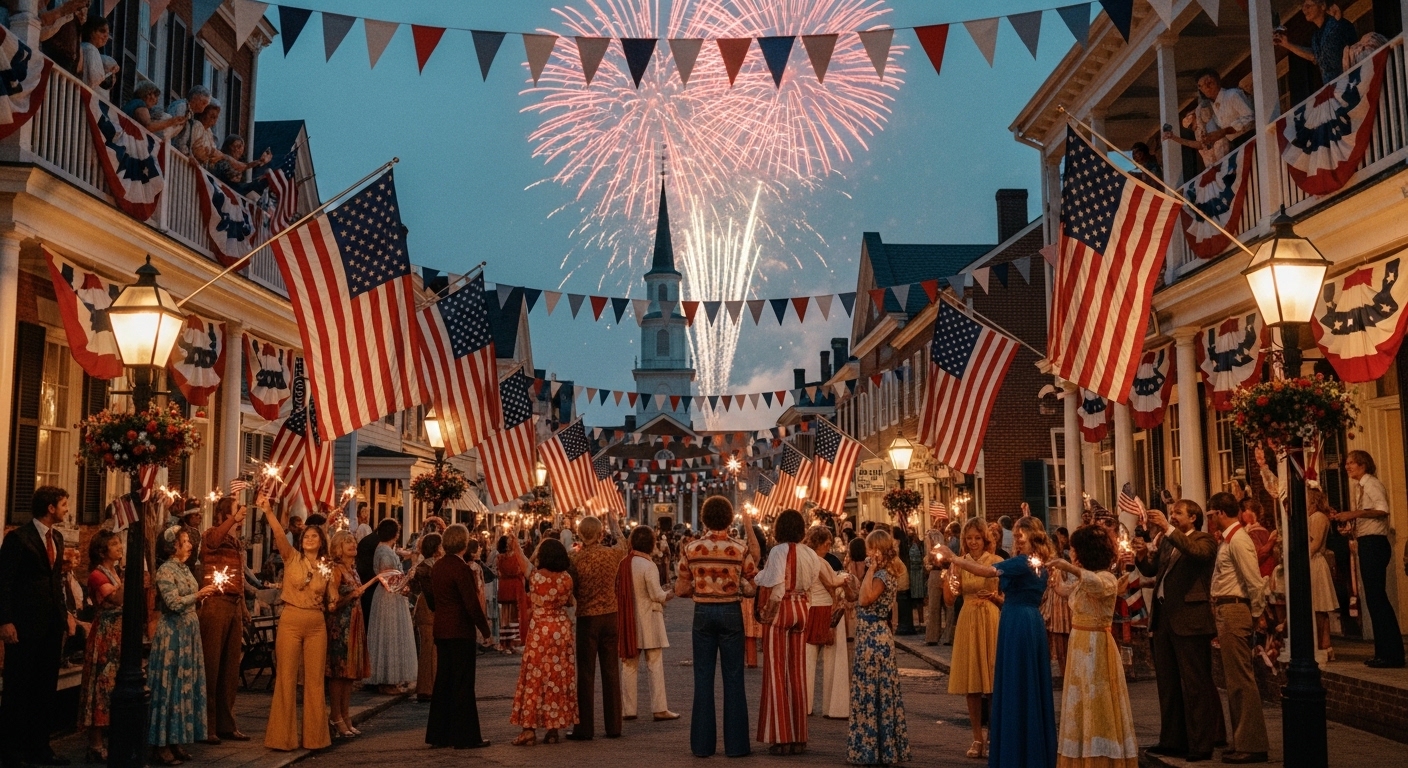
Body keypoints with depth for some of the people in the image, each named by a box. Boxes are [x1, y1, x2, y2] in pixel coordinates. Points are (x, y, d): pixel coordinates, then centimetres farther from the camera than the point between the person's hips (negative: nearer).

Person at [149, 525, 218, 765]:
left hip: (189, 631, 8)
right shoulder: (165, 570, -11)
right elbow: (174, 603, -19)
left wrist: (205, 593, 1)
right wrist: (199, 594, -19)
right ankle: (163, 745, 4)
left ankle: (177, 740, 16)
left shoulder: (185, 569, 13)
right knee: (170, 685, -3)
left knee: (186, 684, 9)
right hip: (173, 633, -8)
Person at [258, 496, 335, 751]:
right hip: (291, 621, -2)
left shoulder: (326, 568, 9)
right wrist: (267, 511, -27)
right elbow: (280, 534, -15)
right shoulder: (292, 558, 2)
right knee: (286, 678, 0)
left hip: (317, 625, 2)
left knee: (314, 680, 6)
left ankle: (314, 735, 15)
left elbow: (332, 600, 13)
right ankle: (283, 736, 8)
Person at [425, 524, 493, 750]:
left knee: (443, 681, 14)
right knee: (463, 684, -2)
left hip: (441, 631, 8)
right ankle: (465, 736, 3)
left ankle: (438, 734, 20)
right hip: (461, 632, -8)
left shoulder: (437, 566, 8)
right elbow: (472, 604, -19)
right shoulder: (461, 568, -18)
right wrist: (485, 629, -9)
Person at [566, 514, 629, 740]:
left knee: (586, 673, 3)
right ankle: (613, 726, 15)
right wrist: (613, 522, 35)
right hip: (610, 617, 3)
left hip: (587, 618, -2)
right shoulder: (612, 554, -4)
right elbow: (623, 543, 20)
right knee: (611, 672, 10)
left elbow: (572, 591, -5)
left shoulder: (575, 558, -13)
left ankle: (584, 728, 6)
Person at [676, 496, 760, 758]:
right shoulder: (740, 549, -7)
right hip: (731, 612, -1)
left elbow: (681, 590, 1)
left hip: (703, 612, 1)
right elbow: (752, 586, -3)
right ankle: (735, 743, 8)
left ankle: (703, 743, 10)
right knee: (733, 678, 5)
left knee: (703, 677, 7)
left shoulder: (690, 549, -3)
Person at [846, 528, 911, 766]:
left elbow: (865, 599, -31)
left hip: (874, 637, -10)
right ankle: (885, 746, 21)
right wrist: (871, 570, 9)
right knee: (878, 692, 14)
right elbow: (862, 598, 10)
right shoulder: (882, 572, 12)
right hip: (874, 635, 10)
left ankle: (872, 748, 5)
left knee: (871, 692, -3)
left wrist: (870, 570, -25)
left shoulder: (882, 575, -16)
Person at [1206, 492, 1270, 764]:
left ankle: (1251, 745, 0)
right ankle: (1241, 739, 25)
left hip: (1235, 611, -11)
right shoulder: (1227, 540, 14)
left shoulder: (1238, 540, -15)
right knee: (1234, 679, 16)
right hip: (1226, 612, 11)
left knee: (1241, 679, -6)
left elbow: (1255, 582, -19)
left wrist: (1257, 615, -9)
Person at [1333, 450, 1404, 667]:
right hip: (1368, 545, 10)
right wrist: (1347, 518, 10)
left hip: (1374, 544, -10)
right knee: (1374, 598, 11)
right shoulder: (1363, 487, 19)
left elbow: (1382, 510, -25)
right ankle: (1384, 652, 16)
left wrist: (1354, 513, -25)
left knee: (1376, 597, -9)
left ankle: (1392, 654, -6)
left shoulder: (1371, 483, -9)